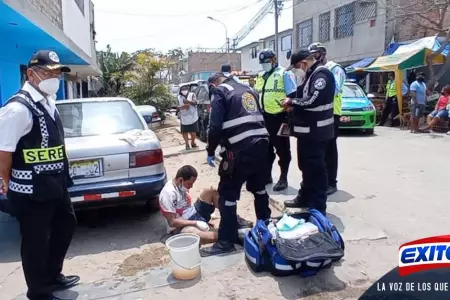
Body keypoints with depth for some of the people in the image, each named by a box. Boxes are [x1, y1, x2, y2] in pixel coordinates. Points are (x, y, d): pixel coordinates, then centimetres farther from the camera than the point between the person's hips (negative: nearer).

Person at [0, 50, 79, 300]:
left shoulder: (48, 102, 7)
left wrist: (60, 177, 16)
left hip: (55, 185, 9)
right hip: (31, 192, -9)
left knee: (66, 226, 23)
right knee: (35, 242, 8)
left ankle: (52, 276, 45)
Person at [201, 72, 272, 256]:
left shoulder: (220, 91, 2)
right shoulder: (248, 90, 23)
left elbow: (215, 126, -8)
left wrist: (211, 151, 3)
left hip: (240, 150, -7)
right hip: (261, 144, 8)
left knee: (227, 193, 1)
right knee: (259, 188, 24)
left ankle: (226, 241, 4)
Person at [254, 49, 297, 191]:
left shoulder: (284, 74, -7)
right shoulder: (260, 76, 15)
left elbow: (292, 96, -11)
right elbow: (256, 95, 22)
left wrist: (290, 115, -15)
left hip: (279, 116, -7)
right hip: (265, 116, 7)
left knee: (282, 148, 1)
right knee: (266, 147, 14)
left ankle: (283, 178, 9)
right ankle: (267, 174, 27)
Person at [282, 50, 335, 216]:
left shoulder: (322, 74, -16)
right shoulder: (311, 75, 15)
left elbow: (313, 100, -26)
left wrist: (292, 102, -13)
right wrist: (294, 106, 4)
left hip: (315, 132, -10)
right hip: (307, 130, 10)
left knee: (316, 168, -2)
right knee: (306, 166, 19)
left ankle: (317, 207, 7)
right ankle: (305, 198, 33)